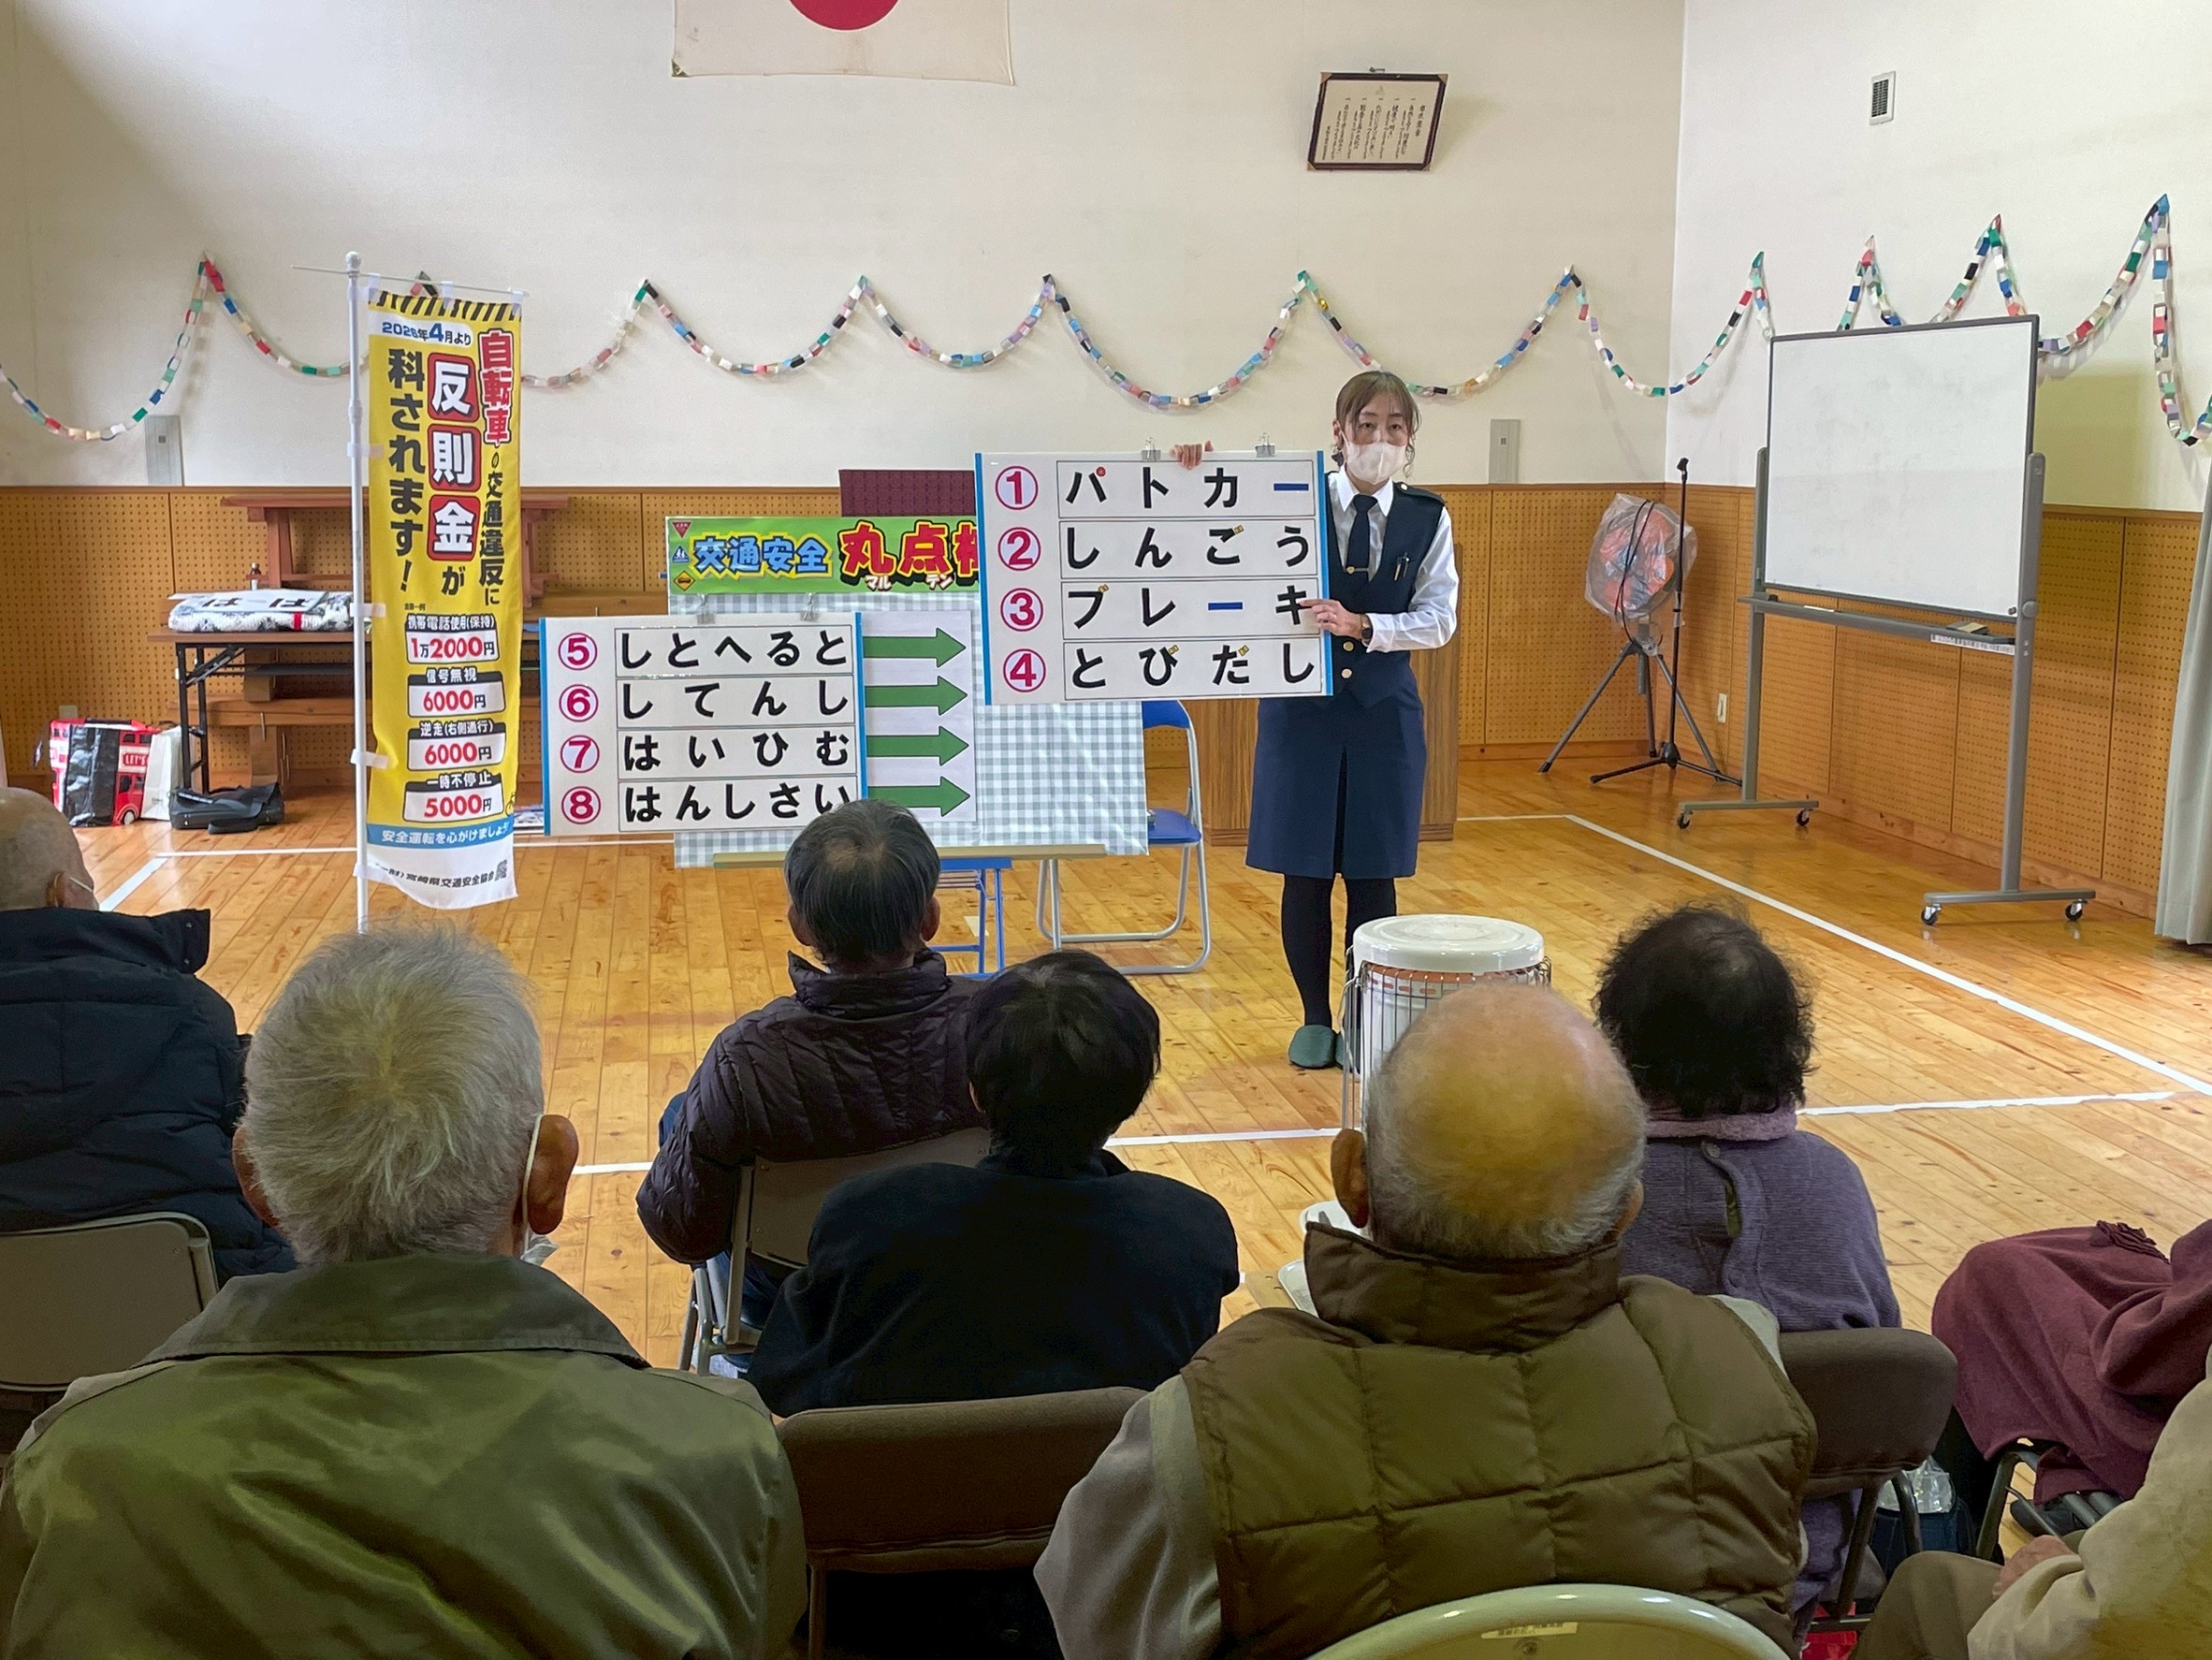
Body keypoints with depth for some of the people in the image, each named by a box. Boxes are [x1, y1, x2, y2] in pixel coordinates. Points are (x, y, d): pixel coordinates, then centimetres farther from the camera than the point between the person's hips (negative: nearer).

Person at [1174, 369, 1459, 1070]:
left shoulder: (1427, 519, 2)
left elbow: (1440, 618, -5)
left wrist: (1362, 626, -21)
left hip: (1385, 709, 1)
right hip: (1301, 704, -1)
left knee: (1373, 876, 5)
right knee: (1305, 874, 4)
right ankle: (1315, 1019, 20)